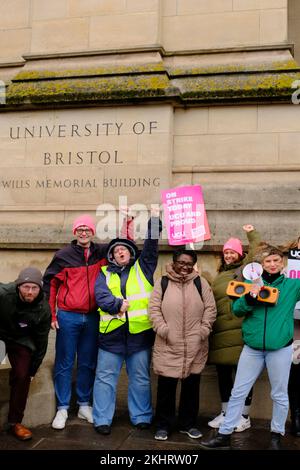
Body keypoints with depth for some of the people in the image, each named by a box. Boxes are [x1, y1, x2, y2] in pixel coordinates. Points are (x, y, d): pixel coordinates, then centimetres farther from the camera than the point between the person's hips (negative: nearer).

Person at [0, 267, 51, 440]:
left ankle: (15, 422, 9)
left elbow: (41, 342, -8)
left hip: (21, 340, 2)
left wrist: (33, 369, -2)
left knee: (22, 376, -7)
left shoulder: (44, 310, -19)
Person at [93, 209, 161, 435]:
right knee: (106, 377, 5)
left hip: (140, 332, 0)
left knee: (141, 378, 11)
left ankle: (141, 416, 23)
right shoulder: (105, 273, 11)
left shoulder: (143, 267, 11)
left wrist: (155, 220, -6)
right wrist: (117, 304, -21)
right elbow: (100, 295, -4)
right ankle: (102, 419, 15)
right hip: (112, 333, 0)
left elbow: (151, 246, 1)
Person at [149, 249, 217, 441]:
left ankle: (189, 424, 28)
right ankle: (164, 425, 21)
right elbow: (154, 309, 0)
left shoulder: (201, 283, 4)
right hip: (168, 346, -1)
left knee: (192, 386, 12)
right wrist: (162, 329, -10)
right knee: (166, 386, 5)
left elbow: (211, 309, 4)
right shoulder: (162, 282, 2)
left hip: (195, 346, 1)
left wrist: (204, 330, -5)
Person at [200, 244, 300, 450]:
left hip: (280, 348, -1)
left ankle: (277, 436, 30)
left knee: (280, 395, 11)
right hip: (252, 348, 1)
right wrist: (249, 298, -20)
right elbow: (237, 310, 1)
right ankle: (225, 435, 17)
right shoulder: (252, 282, 4)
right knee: (238, 392, 7)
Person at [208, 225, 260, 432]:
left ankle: (244, 416, 15)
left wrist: (252, 233, -4)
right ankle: (226, 413, 27)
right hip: (220, 331, 6)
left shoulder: (245, 269, 3)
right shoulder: (220, 276, 22)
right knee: (223, 373, 13)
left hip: (240, 331, -6)